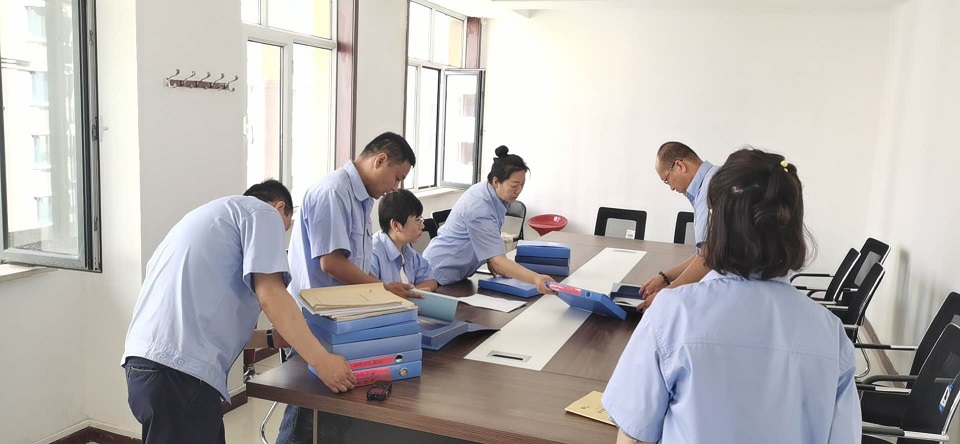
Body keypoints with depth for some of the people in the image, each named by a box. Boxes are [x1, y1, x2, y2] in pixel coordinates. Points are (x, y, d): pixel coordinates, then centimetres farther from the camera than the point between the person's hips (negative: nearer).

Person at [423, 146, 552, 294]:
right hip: (442, 273, -9)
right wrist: (536, 279, -49)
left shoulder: (488, 191, -6)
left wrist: (491, 260, -8)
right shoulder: (479, 207, -32)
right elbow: (498, 260, -37)